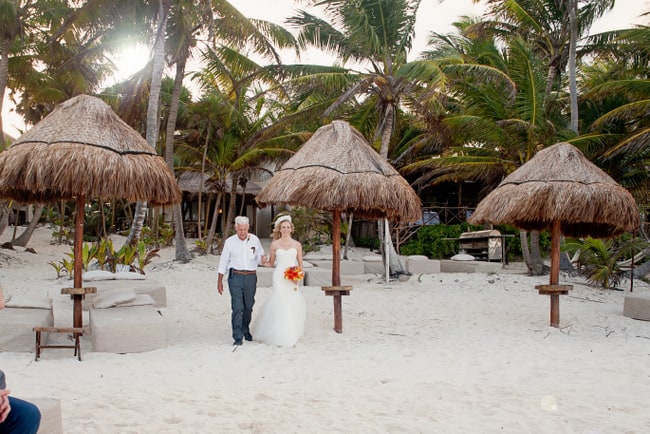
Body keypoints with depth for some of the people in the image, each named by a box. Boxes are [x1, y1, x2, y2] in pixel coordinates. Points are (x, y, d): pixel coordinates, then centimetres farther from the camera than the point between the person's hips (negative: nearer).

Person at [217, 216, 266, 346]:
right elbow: (223, 261, 5)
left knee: (248, 307, 13)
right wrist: (219, 281, 6)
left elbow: (259, 256, 11)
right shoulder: (230, 242, 0)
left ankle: (246, 331, 34)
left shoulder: (255, 240, 4)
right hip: (235, 277, -2)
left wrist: (262, 259, -15)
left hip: (251, 277, 3)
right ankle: (238, 337, -9)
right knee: (237, 307, -11)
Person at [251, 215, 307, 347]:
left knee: (293, 305, 0)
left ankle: (291, 335, 14)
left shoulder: (297, 244, 8)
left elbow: (300, 264, 10)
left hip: (293, 277, 1)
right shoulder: (274, 244, 6)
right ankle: (280, 337, 2)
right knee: (280, 304, -7)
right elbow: (271, 263, 11)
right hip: (279, 277, -1)